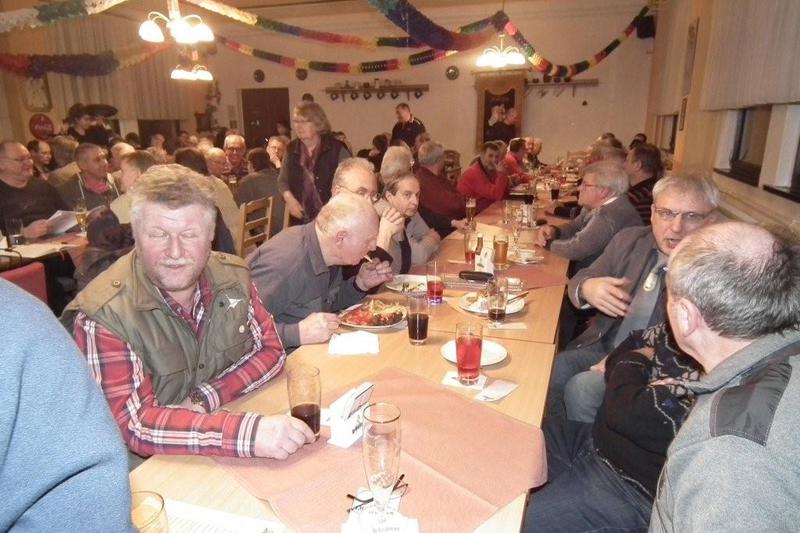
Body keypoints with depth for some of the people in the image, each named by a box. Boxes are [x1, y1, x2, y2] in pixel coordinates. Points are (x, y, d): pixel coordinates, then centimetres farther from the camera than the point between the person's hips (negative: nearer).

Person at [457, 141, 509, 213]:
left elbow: (502, 195, 6)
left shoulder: (491, 171, 8)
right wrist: (501, 173, -20)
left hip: (484, 212, 8)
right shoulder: (474, 173, -19)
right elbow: (496, 196, -24)